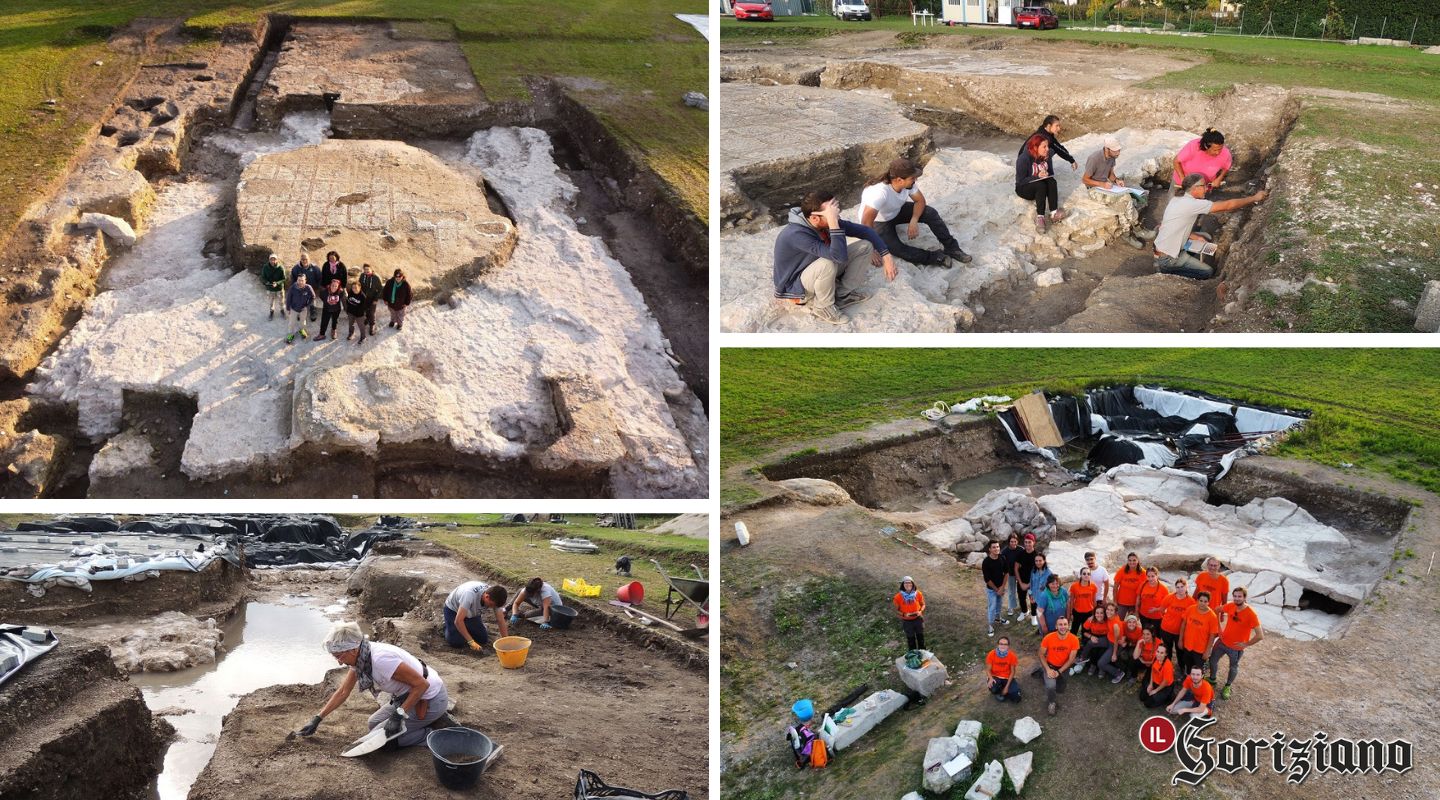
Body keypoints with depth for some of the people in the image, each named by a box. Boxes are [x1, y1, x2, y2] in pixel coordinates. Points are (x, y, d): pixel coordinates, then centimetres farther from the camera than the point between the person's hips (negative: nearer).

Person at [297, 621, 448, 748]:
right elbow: (343, 692, 10)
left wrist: (399, 715, -26)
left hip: (429, 700, -9)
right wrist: (317, 719, 9)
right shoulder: (358, 657, -4)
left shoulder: (381, 659, -31)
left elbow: (422, 684, -28)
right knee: (373, 724, 15)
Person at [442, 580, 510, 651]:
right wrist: (471, 642, -41)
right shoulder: (470, 594, -44)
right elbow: (458, 621, -42)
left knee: (483, 639, -3)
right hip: (453, 610, -5)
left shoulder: (495, 598, -26)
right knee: (457, 642, -16)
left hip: (471, 612, 5)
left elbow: (501, 620, -20)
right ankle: (447, 623, 14)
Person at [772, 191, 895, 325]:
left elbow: (863, 230, -4)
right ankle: (823, 307, -13)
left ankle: (843, 294, 5)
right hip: (796, 285, -7)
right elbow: (840, 257, -44)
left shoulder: (826, 222, -15)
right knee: (827, 263, -39)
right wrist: (833, 221, -47)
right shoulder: (796, 235, -37)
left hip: (821, 274, 7)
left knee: (866, 246, -4)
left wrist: (886, 255, -13)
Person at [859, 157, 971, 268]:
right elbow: (866, 223, -43)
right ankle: (935, 258, -19)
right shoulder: (880, 192, -41)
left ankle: (951, 247, -2)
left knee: (930, 212, -11)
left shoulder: (907, 183, -21)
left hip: (896, 212, 6)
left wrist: (913, 221, -22)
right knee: (895, 248, -30)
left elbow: (920, 200, -4)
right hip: (877, 222, -6)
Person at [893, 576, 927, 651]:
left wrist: (921, 611, -18)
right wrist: (904, 614, -24)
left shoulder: (918, 594, -14)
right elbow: (896, 609, -7)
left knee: (920, 636, 20)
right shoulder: (898, 596, -18)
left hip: (918, 619, 2)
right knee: (910, 638, 16)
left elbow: (923, 604, 2)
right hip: (907, 621, -2)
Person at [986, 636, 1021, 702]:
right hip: (995, 677, -1)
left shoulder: (1012, 655, -16)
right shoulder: (991, 654, -17)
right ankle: (999, 692, 4)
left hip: (1007, 678, 1)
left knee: (1016, 698, -18)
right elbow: (989, 670, -7)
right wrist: (991, 678, -29)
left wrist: (1007, 686, -13)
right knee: (993, 689, -35)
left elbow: (1012, 672, -7)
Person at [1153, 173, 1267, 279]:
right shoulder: (1191, 204, -21)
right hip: (1167, 259, -9)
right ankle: (1167, 271, -3)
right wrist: (1254, 198, -8)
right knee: (1208, 272, -2)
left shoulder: (1178, 200, 7)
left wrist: (1196, 237, 5)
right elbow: (1227, 205, -17)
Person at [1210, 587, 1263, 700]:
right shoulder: (1230, 606, -14)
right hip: (1223, 641, 4)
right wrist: (1219, 628, 1)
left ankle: (1227, 686, 44)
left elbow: (1260, 635, -28)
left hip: (1237, 647, -4)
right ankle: (1212, 679, 47)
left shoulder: (1251, 614, -29)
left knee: (1233, 667, 20)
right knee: (1213, 660, 20)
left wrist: (1246, 644, -19)